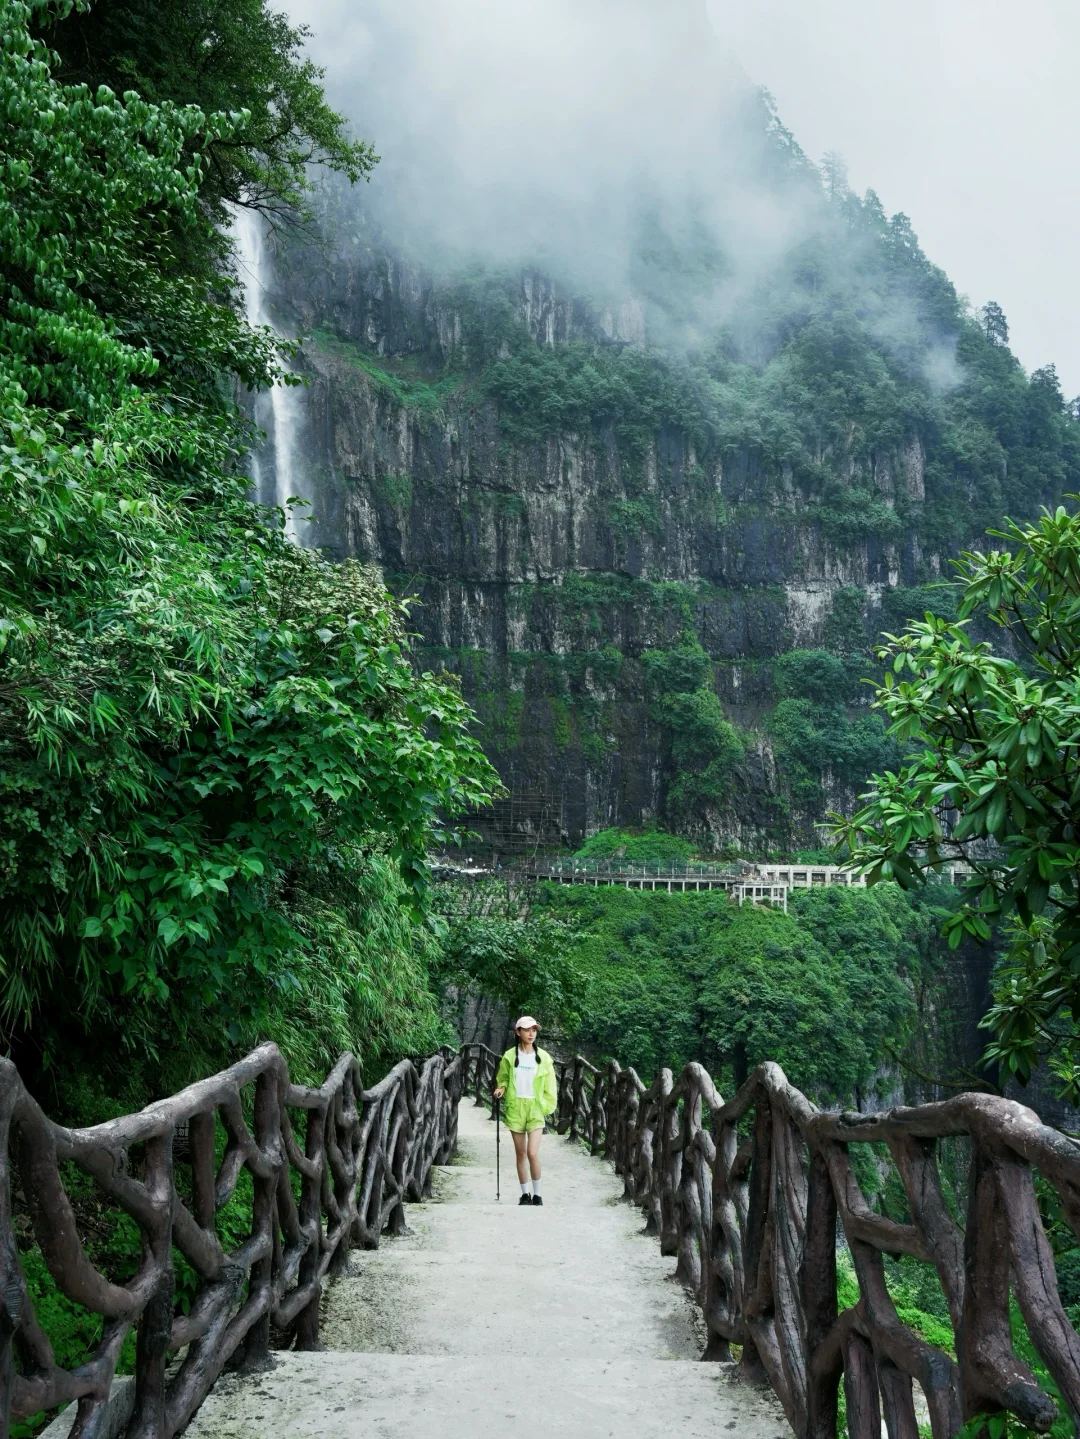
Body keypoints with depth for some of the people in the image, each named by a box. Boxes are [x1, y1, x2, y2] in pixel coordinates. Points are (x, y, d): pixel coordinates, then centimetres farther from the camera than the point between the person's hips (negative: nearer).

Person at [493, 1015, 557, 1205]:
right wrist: (501, 1088, -5)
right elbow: (503, 1078, 14)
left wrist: (549, 1106, -1)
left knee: (532, 1153, -12)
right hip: (515, 1107, 2)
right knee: (520, 1153, 8)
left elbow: (549, 1086, 4)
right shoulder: (510, 1056, 0)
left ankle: (537, 1194, 2)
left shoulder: (543, 1057, -1)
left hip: (535, 1107, -2)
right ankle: (525, 1194, 19)